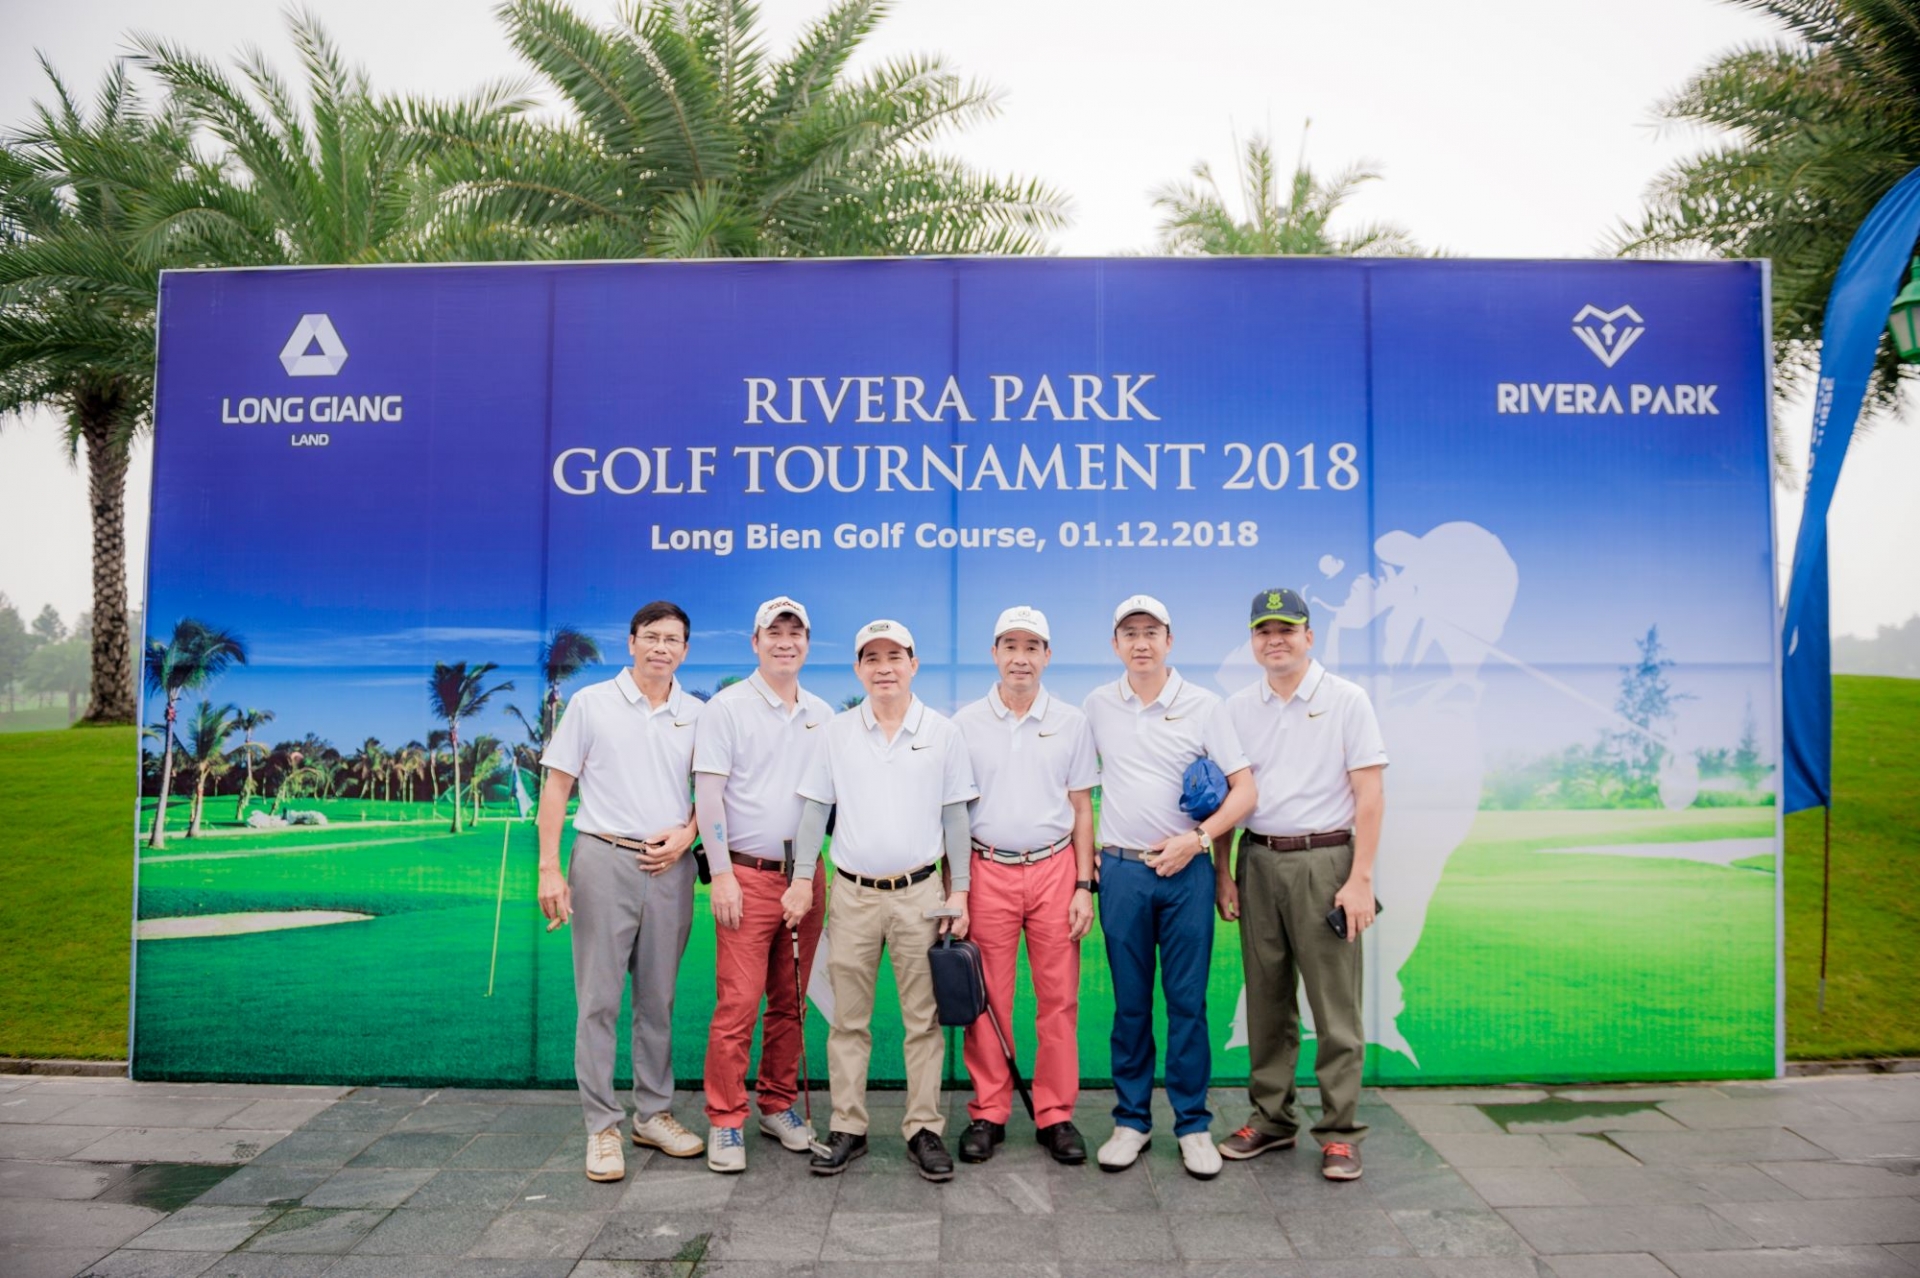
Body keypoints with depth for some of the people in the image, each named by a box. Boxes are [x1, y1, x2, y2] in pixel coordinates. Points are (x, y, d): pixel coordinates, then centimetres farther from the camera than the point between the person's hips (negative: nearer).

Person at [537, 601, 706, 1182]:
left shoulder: (696, 714, 7)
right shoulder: (591, 703, 0)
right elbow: (556, 785, -1)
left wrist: (686, 833, -4)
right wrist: (548, 868, -8)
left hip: (669, 867, 3)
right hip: (605, 861, -3)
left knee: (659, 1000, 11)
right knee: (599, 1000, 1)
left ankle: (653, 1114, 25)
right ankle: (602, 1126, 11)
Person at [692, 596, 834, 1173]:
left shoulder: (822, 714, 11)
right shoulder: (727, 707, -3)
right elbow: (707, 793, -7)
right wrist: (721, 874, -12)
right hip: (749, 876, -4)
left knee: (790, 1003, 12)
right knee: (738, 1003, -4)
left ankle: (779, 1105, 25)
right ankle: (725, 1123, 8)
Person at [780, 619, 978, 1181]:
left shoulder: (942, 732, 2)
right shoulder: (837, 731, 4)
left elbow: (955, 816, 4)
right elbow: (815, 811, 6)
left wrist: (959, 890, 1)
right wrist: (802, 879, 0)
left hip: (920, 892, -1)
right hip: (853, 892, 1)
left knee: (923, 1019, 5)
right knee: (848, 1019, 7)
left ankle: (924, 1130, 16)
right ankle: (847, 1128, 19)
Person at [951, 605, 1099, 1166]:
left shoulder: (1071, 722, 6)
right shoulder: (965, 724, 4)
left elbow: (1081, 809, 7)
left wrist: (1083, 886, 1)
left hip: (1054, 869, 1)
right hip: (987, 871, 0)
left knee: (1059, 999, 3)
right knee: (988, 1000, 4)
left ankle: (1055, 1115, 16)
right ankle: (988, 1113, 17)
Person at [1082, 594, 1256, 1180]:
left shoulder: (1203, 705, 0)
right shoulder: (1097, 706, 5)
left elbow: (1244, 789, 0)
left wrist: (1197, 838, -12)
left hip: (1186, 869, -1)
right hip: (1122, 869, 1)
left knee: (1188, 1000, 3)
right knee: (1130, 1003, 8)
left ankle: (1193, 1125, 16)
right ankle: (1131, 1120, 20)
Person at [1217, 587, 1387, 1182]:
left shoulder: (1346, 699, -2)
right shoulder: (1237, 707, 9)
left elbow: (1369, 795, -5)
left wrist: (1360, 878, -11)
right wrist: (1223, 873, 7)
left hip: (1324, 861, -3)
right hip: (1258, 862, 4)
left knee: (1335, 1005, 0)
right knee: (1267, 1001, 11)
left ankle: (1340, 1133, 11)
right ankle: (1271, 1118, 23)